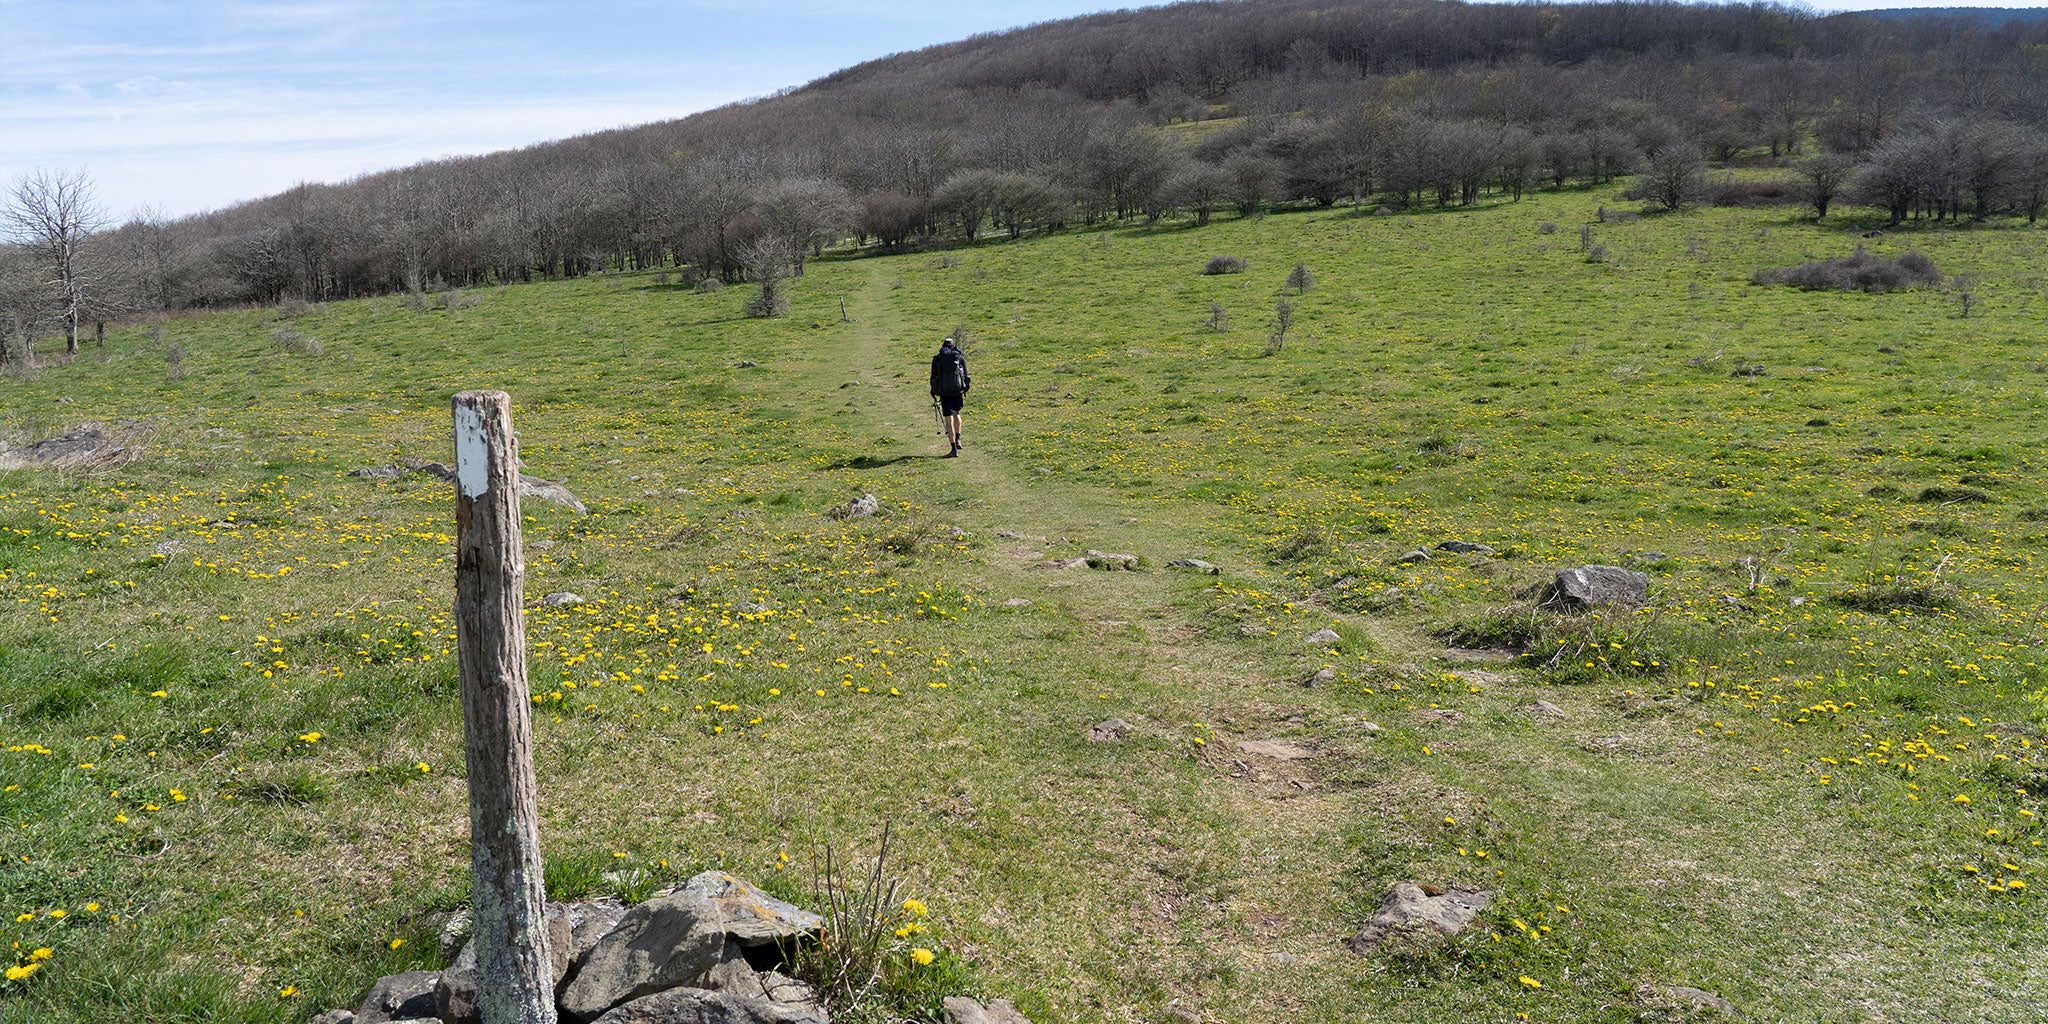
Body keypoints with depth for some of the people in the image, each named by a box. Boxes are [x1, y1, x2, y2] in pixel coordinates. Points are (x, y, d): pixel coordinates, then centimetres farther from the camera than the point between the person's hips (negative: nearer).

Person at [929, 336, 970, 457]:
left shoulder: (937, 359, 4)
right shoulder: (960, 357, 6)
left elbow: (933, 378, 5)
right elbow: (966, 375, 4)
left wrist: (933, 393, 16)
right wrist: (965, 391, 14)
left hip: (945, 392, -2)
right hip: (958, 391, 2)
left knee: (949, 420, -3)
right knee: (956, 413, 28)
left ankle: (954, 450, -8)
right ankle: (958, 440, 21)